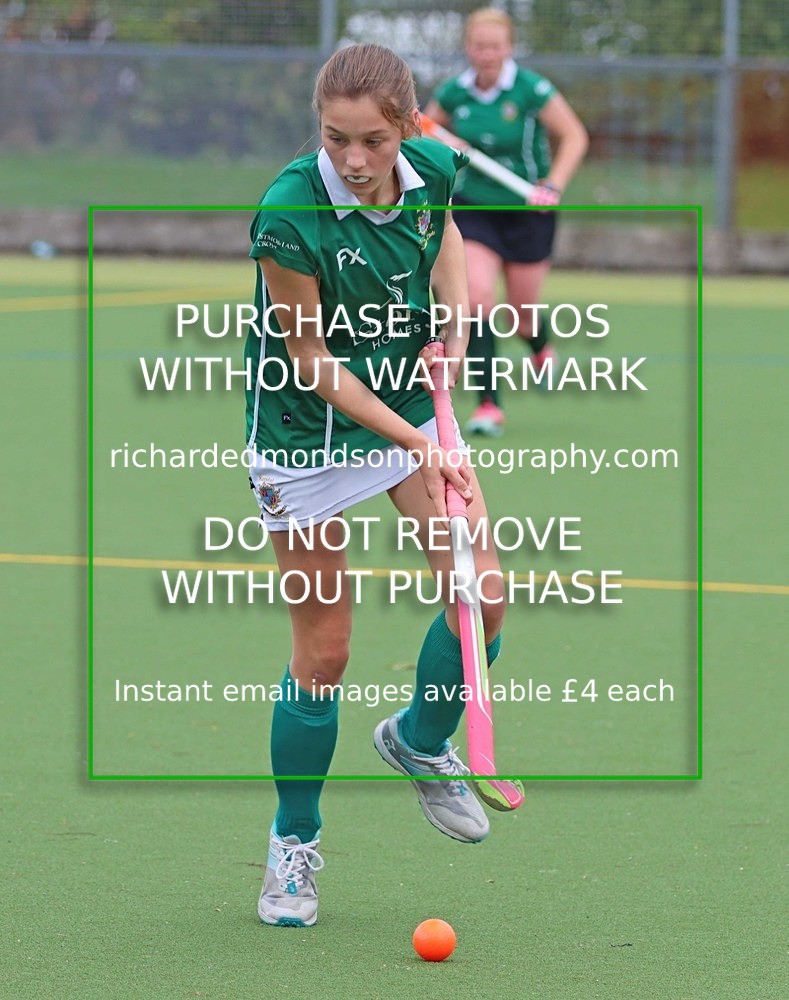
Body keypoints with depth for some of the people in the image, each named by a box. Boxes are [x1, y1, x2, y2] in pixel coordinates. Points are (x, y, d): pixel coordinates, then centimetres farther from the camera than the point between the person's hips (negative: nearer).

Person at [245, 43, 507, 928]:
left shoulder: (432, 171, -12)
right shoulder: (289, 215, -28)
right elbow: (309, 356, -20)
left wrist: (455, 328, -1)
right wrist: (411, 444, -23)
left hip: (410, 401, 5)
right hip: (305, 428, -5)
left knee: (482, 589, -8)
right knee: (322, 651, 0)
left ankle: (419, 741, 23)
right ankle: (294, 843, 21)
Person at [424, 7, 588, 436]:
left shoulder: (531, 90, -15)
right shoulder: (453, 94, -5)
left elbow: (574, 135, -8)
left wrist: (553, 185, -19)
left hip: (527, 211, -1)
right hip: (473, 206, 2)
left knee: (523, 316, 7)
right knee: (477, 296, -20)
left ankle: (541, 346, 47)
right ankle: (488, 403, -15)